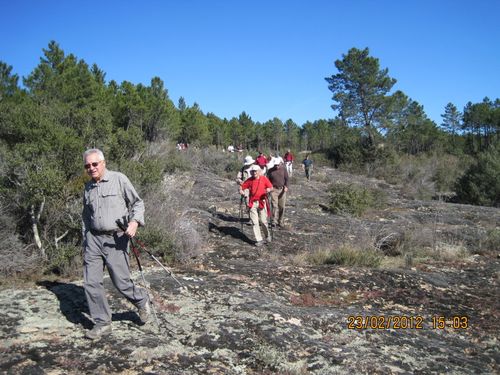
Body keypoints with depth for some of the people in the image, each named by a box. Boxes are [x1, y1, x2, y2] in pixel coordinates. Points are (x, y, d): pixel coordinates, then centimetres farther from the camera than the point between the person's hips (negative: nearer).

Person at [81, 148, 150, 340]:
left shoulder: (119, 179, -3)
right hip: (94, 239, 5)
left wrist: (134, 222, -19)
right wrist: (85, 242, 20)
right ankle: (103, 323, 16)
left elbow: (138, 203, -2)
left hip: (116, 239, -5)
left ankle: (142, 301, 29)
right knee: (91, 283, 1)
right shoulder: (88, 187, 13)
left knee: (121, 283, -2)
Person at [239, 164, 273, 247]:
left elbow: (271, 187, -1)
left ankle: (267, 236, 26)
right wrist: (241, 190, -13)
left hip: (262, 202, -2)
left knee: (263, 221, 1)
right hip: (253, 203, 2)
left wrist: (269, 189, -23)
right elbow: (242, 186, 8)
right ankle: (259, 240, 10)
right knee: (255, 222, 2)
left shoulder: (264, 178, -1)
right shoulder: (250, 180, 3)